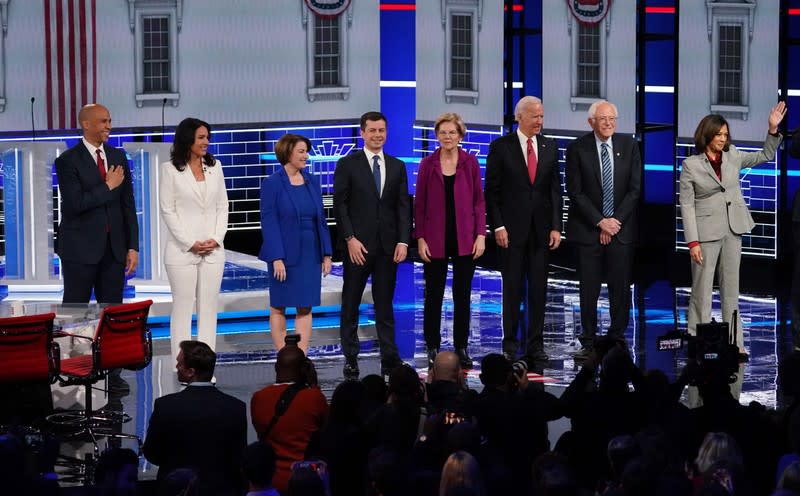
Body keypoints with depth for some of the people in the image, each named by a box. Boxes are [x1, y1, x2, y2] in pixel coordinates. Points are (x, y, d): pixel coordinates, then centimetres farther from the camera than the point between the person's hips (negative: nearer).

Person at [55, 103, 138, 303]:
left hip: (114, 248, 5)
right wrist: (108, 187, -11)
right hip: (80, 248, -5)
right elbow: (74, 204, -17)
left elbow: (128, 204, 11)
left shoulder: (118, 157, 10)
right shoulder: (67, 161, -6)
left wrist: (133, 247, 6)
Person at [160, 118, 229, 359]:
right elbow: (167, 210, -5)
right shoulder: (170, 169, -2)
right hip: (182, 250, -4)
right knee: (182, 308, -2)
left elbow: (222, 206, 11)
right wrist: (190, 244, -10)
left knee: (209, 308, 4)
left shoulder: (214, 167, 11)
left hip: (213, 250, 4)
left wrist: (216, 239, -3)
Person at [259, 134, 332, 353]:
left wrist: (326, 253, 6)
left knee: (305, 308, 4)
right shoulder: (272, 184, -7)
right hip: (285, 255, -4)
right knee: (278, 307, 4)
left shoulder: (312, 181, 7)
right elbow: (268, 222, -10)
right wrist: (277, 258, -17)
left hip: (310, 254, 4)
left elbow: (320, 219, 10)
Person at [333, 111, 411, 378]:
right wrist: (350, 239, -12)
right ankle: (350, 360, 7)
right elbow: (339, 205, -3)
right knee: (351, 304, 3)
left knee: (385, 304, 5)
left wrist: (403, 241, -3)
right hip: (357, 245, -3)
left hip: (388, 246, 3)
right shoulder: (348, 164, 0)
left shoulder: (397, 166, 10)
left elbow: (403, 206, 7)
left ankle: (390, 359, 7)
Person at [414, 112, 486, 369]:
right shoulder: (428, 164, 1)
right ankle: (432, 348, 12)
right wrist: (420, 238, -3)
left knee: (462, 295, 6)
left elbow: (479, 200, 4)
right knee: (434, 294, 4)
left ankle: (461, 348, 14)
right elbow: (419, 203, 3)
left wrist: (481, 235, -4)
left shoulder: (470, 162, 2)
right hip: (435, 239, 0)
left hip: (464, 239, 0)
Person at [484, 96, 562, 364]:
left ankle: (535, 346, 9)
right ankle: (510, 345, 7)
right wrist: (497, 226, -9)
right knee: (512, 288, 1)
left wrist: (556, 226, 1)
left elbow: (555, 189, 9)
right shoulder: (501, 147, -1)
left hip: (541, 229, 3)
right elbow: (491, 191, -2)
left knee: (539, 288, 3)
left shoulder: (550, 147, 9)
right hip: (512, 228, -3)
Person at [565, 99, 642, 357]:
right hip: (587, 229, -2)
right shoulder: (577, 149, -2)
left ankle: (617, 339, 9)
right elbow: (575, 192, -4)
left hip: (621, 228, 2)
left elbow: (635, 188, 3)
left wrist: (615, 221, -5)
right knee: (589, 288, 1)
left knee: (621, 287, 1)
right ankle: (588, 341, 8)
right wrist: (600, 222, -9)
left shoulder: (629, 146, 5)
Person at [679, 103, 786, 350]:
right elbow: (686, 205, -8)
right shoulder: (691, 165, -7)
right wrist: (693, 242, -13)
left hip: (733, 229, 4)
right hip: (706, 231, -4)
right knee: (702, 290, -2)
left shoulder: (732, 156, 5)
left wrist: (773, 129, 0)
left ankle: (735, 343, 13)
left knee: (731, 288, 9)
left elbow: (765, 156, 16)